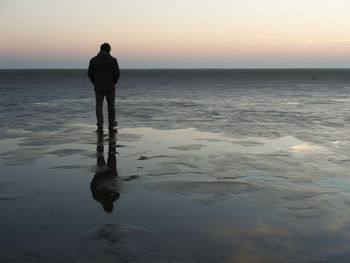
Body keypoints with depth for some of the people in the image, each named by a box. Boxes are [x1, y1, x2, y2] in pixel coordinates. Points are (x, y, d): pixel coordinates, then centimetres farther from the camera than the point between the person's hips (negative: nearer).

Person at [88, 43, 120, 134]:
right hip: (110, 87, -1)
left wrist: (95, 83, 12)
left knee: (99, 107, 4)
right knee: (111, 106, 12)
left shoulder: (93, 60, -1)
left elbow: (90, 74, -1)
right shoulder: (113, 60, -5)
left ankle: (100, 127, -5)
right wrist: (114, 83, 9)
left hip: (98, 88, 1)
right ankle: (111, 127, 19)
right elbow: (117, 74, -8)